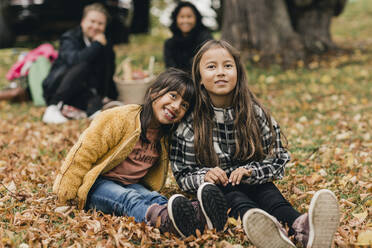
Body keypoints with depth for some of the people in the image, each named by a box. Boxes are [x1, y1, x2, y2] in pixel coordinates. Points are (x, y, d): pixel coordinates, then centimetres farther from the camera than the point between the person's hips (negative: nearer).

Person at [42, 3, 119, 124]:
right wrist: (97, 45, -19)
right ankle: (53, 107, -29)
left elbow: (108, 75, 13)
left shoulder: (106, 45, 10)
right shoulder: (70, 38, -5)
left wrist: (109, 97, 0)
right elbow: (73, 59, -27)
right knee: (82, 66, -33)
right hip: (56, 89, -2)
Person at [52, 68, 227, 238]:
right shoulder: (120, 119, -16)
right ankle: (163, 219, -67)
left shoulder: (166, 138, 5)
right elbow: (85, 151, -14)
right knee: (127, 199, -35)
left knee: (153, 198, -27)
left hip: (131, 186, 5)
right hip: (97, 183, -5)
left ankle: (195, 214, -58)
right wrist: (68, 193, -12)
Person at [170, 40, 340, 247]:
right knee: (235, 198, -35)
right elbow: (183, 176, 1)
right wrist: (204, 176, -22)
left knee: (270, 194, -31)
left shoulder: (256, 114, 1)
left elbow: (279, 160, 4)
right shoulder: (190, 124, -4)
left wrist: (250, 171, -15)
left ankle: (302, 227, -65)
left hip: (253, 185, 2)